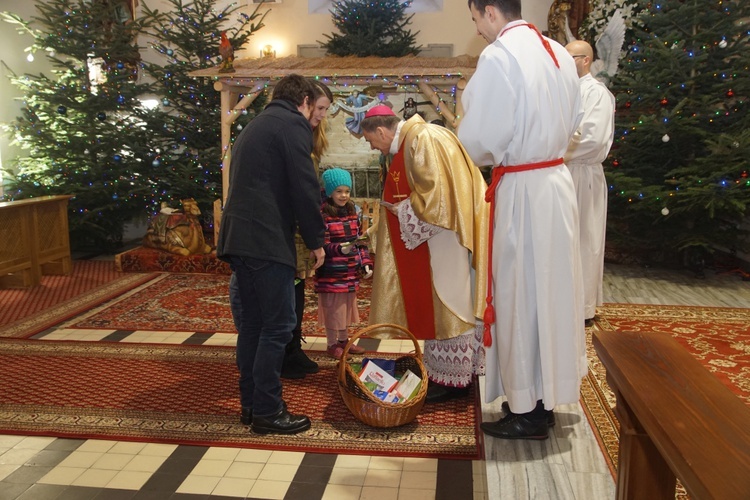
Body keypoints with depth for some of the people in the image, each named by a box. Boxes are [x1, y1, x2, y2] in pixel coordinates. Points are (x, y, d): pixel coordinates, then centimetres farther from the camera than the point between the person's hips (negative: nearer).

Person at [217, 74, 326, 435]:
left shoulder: (255, 126, 25)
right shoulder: (294, 124, -3)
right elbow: (305, 187, -11)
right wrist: (316, 239, -1)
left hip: (238, 238, 9)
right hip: (267, 240, -9)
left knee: (252, 322, 14)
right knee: (278, 326, -3)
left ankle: (250, 402, 22)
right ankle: (267, 412, 3)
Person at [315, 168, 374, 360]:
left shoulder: (352, 212, 9)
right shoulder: (322, 215, -13)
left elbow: (359, 240, 13)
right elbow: (322, 245, -15)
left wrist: (365, 263, 6)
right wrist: (340, 249, -32)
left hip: (350, 272, 7)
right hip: (331, 273, -6)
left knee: (347, 306, 16)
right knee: (332, 307, 4)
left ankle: (344, 340, 32)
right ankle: (332, 344, 19)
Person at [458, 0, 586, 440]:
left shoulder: (498, 57, -15)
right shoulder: (560, 53, 9)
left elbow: (480, 139, -16)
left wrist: (490, 155, 4)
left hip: (522, 190, -8)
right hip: (558, 180, 8)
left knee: (521, 295, 3)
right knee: (552, 288, 15)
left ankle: (527, 411, 16)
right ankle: (548, 396, 30)